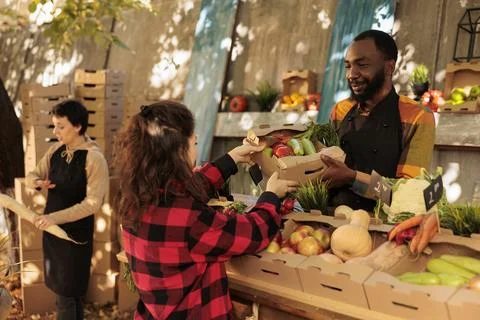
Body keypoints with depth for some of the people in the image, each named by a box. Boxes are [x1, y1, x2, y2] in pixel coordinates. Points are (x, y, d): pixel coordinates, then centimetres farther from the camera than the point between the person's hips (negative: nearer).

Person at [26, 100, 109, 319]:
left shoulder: (94, 158, -19)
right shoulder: (56, 150, 2)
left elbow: (93, 203, -23)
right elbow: (32, 175, 11)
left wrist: (55, 217, -27)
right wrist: (38, 182, -13)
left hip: (76, 234, -7)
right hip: (52, 229, 7)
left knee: (66, 294, 5)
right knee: (64, 289, 19)